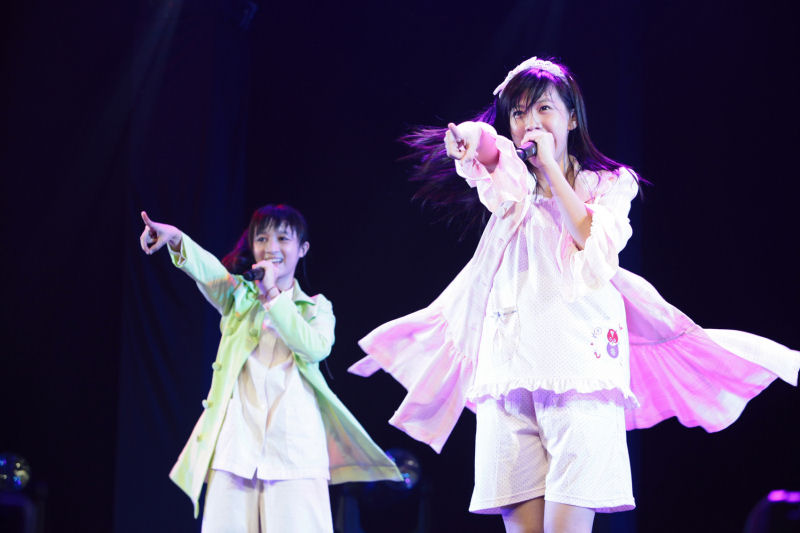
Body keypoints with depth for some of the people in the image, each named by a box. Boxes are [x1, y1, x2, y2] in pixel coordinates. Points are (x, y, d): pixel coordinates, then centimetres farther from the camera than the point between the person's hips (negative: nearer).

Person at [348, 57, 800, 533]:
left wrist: (550, 165, -1)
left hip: (579, 366, -2)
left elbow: (595, 244, -5)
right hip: (511, 368, 2)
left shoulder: (608, 185, 16)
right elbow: (485, 170, -6)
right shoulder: (512, 187, 19)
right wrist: (467, 145, -30)